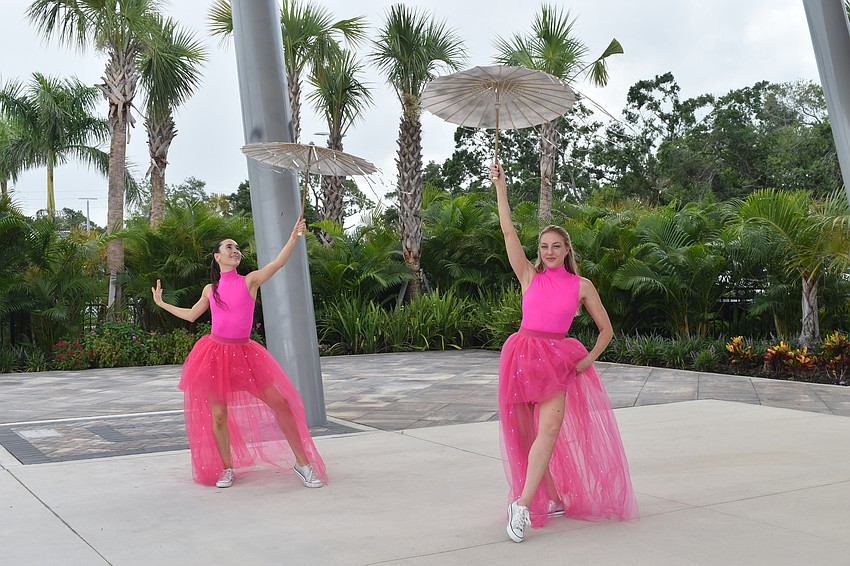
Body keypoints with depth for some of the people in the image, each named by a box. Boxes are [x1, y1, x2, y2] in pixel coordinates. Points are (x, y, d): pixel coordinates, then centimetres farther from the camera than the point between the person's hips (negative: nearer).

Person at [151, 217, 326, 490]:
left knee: (281, 403, -8)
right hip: (215, 353, 2)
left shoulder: (249, 281, 2)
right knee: (218, 416, 1)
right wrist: (161, 303, 29)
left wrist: (294, 237, -24)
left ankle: (303, 462, 3)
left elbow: (278, 263, -13)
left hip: (244, 352, -1)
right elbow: (191, 315, 24)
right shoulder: (210, 290, 9)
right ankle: (227, 469, 22)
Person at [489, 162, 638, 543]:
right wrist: (500, 186, -1)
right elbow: (508, 231, 2)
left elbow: (606, 330, 13)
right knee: (524, 433, 3)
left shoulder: (581, 286, 9)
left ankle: (523, 505, -25)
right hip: (522, 353, 2)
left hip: (556, 357, -1)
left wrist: (589, 358, -2)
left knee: (550, 428, -21)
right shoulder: (530, 276, 10)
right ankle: (555, 499, 19)